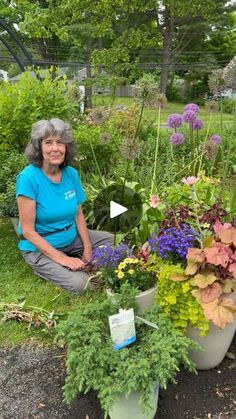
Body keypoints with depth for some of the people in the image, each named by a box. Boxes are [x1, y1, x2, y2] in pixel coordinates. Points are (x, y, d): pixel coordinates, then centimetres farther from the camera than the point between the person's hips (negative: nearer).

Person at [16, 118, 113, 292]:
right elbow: (28, 230, -21)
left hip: (72, 237, 6)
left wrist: (87, 249, -7)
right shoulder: (28, 178, -23)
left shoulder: (72, 173, -5)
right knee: (79, 283, -22)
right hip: (40, 247, -6)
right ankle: (45, 269, 4)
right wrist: (61, 258, -25)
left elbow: (79, 214, 5)